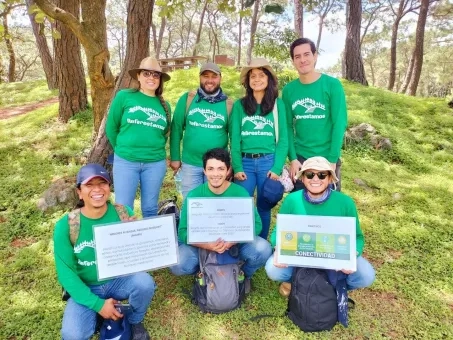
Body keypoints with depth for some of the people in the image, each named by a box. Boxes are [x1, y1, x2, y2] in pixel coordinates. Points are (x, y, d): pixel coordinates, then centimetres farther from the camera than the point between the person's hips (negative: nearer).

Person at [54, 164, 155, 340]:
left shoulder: (123, 213, -12)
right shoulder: (65, 226, -15)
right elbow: (66, 273, -12)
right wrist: (98, 304, -18)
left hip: (119, 280, 1)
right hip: (85, 288, -1)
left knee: (145, 282, -29)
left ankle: (135, 322, 5)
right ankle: (95, 314, 13)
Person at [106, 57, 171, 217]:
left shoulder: (164, 105, 7)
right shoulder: (124, 96, -3)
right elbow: (111, 128, 3)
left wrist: (155, 151, 8)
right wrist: (122, 150, 9)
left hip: (156, 163, 3)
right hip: (125, 162, -2)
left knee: (150, 209, 14)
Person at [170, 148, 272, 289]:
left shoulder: (240, 193, -12)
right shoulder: (194, 195, -12)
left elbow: (256, 224, -15)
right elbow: (183, 232, -14)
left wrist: (232, 241, -33)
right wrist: (208, 245, -33)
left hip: (235, 245, 0)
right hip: (203, 246, 0)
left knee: (263, 249, -27)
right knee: (177, 264, -26)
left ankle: (243, 274, 7)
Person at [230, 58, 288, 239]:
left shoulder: (278, 104, 5)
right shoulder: (239, 105, 7)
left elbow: (283, 139, 1)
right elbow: (235, 139, 3)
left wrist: (277, 167, -8)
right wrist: (237, 167, -6)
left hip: (268, 162, 0)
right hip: (245, 162, 1)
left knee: (264, 206, 9)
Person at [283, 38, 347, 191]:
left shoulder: (332, 85, -6)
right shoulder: (288, 90, 2)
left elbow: (340, 123, -9)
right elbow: (288, 126, 1)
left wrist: (332, 160, -14)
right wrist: (293, 158, -8)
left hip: (327, 158, -2)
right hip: (300, 158, 2)